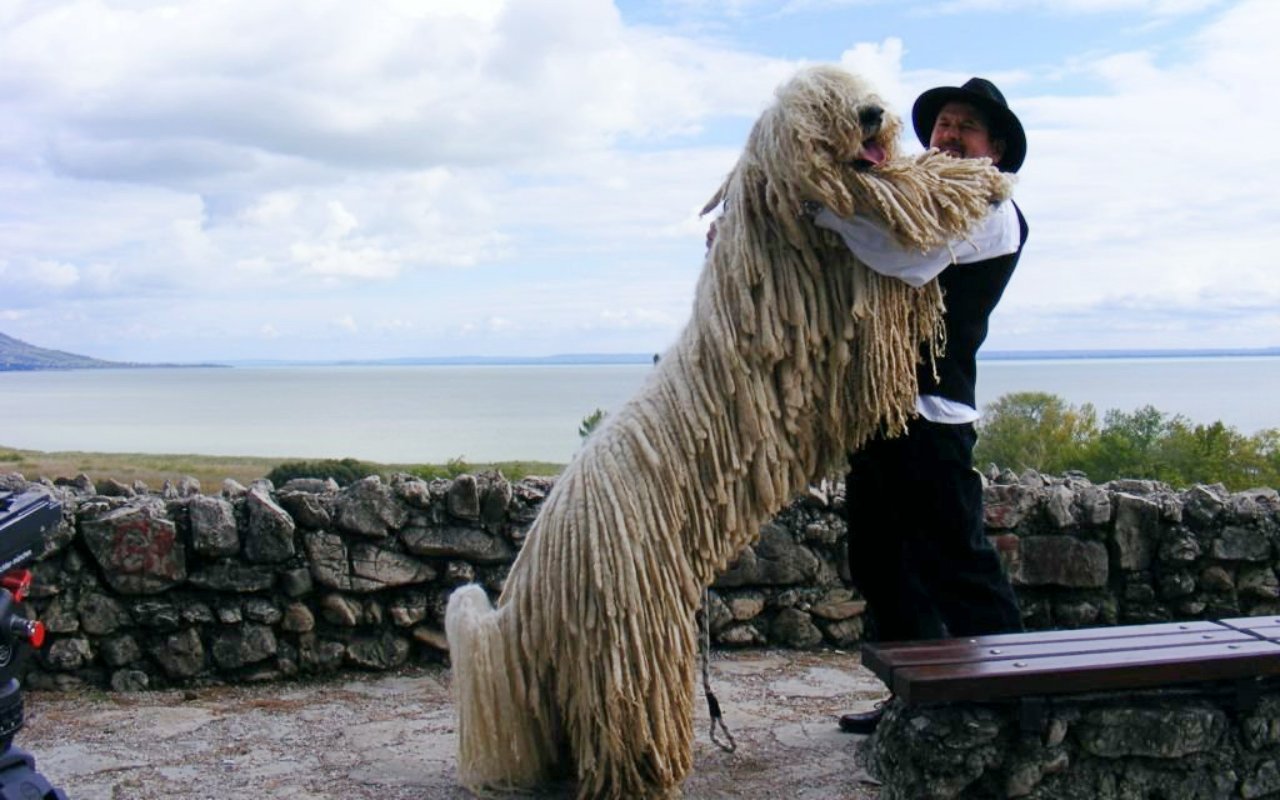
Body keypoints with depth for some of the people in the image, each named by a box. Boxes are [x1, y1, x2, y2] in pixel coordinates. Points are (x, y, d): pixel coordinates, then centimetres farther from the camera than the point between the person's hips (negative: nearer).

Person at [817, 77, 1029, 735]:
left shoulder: (994, 215, -4)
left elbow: (908, 260, -23)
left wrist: (826, 200, -21)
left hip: (929, 413, -9)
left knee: (956, 565, -7)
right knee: (879, 564, 13)